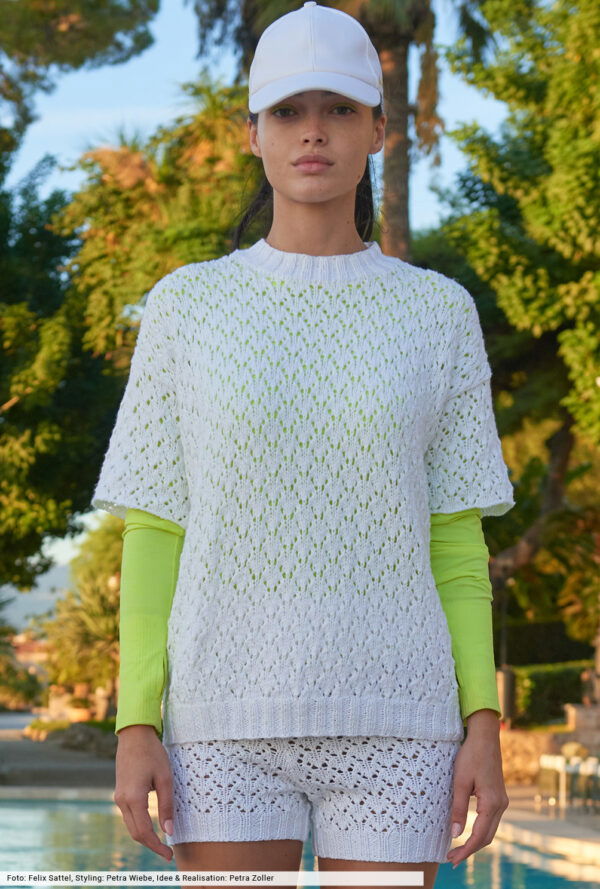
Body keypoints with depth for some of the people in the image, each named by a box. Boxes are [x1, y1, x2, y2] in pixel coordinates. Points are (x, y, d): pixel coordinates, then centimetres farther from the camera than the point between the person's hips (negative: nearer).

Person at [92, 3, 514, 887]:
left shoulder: (439, 312, 5)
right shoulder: (187, 307, 4)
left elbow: (455, 540, 5)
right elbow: (156, 534, 3)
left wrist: (484, 726, -3)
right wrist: (135, 726, -5)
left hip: (387, 713, 1)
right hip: (234, 712, 0)